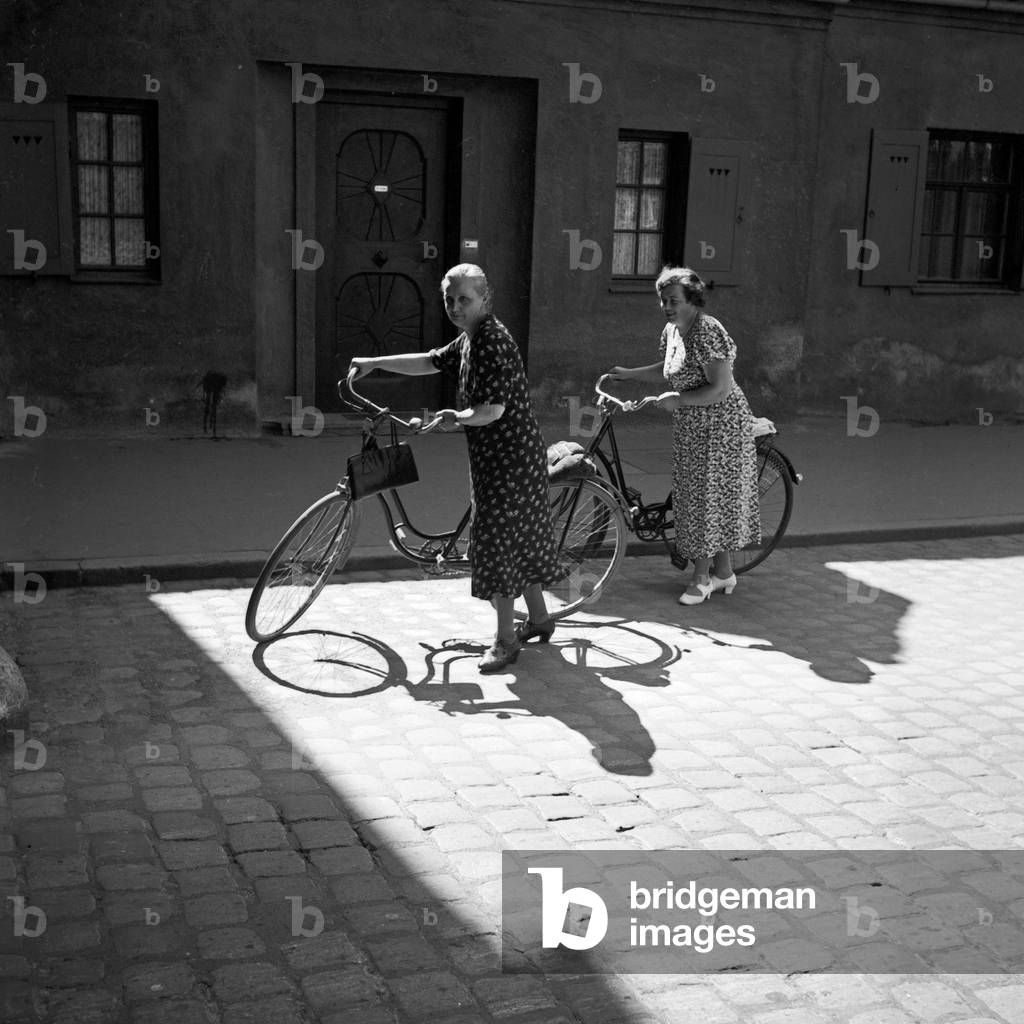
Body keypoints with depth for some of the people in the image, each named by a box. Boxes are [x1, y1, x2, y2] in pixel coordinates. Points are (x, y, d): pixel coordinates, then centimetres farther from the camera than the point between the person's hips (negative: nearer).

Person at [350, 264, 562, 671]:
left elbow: (492, 410, -26)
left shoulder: (493, 341, -20)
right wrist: (375, 363, 20)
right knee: (520, 537, 17)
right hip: (496, 456, 10)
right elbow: (431, 362, 23)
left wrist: (457, 416, -11)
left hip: (509, 458, -10)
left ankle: (506, 639, 2)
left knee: (496, 539, -6)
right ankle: (538, 618, 30)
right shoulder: (470, 339, 11)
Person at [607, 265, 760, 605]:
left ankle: (702, 577, 8)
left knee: (708, 497, -2)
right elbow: (667, 370, 26)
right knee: (704, 497, 13)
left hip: (719, 427, -9)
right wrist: (629, 373, 18)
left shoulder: (707, 333, -21)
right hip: (691, 428, 9)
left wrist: (677, 399, -23)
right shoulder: (672, 330, 7)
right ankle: (724, 571, 24)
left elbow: (721, 389, -26)